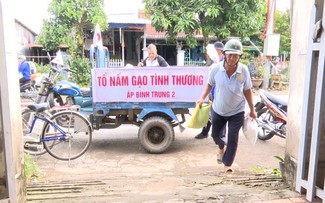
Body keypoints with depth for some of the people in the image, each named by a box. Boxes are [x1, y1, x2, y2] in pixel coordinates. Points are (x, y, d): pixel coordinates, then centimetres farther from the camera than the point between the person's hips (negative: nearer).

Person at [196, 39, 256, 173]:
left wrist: (252, 110, 1)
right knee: (215, 134, 18)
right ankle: (222, 148, 53)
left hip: (237, 112, -1)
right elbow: (210, 84, 2)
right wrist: (203, 98, -11)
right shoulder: (216, 69, -16)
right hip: (218, 110, 2)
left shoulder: (244, 70, -15)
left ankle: (227, 164, 19)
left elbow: (247, 90, -3)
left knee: (233, 138, -1)